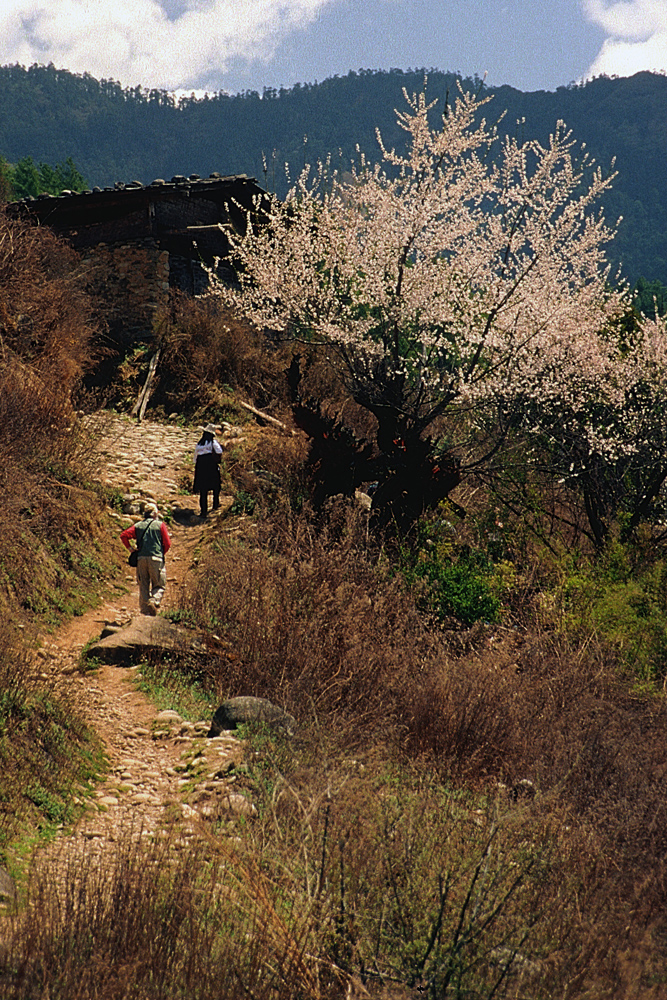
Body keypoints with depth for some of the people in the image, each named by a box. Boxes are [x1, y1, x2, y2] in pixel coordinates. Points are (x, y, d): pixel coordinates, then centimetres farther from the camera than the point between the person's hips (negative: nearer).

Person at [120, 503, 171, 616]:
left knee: (143, 585, 10)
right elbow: (167, 543, -1)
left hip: (141, 559, 3)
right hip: (156, 559, -3)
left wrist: (130, 548, 10)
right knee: (159, 585, 5)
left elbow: (124, 536, 1)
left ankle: (144, 608, 5)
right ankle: (154, 601, -20)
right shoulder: (160, 525, 3)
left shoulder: (138, 525, 10)